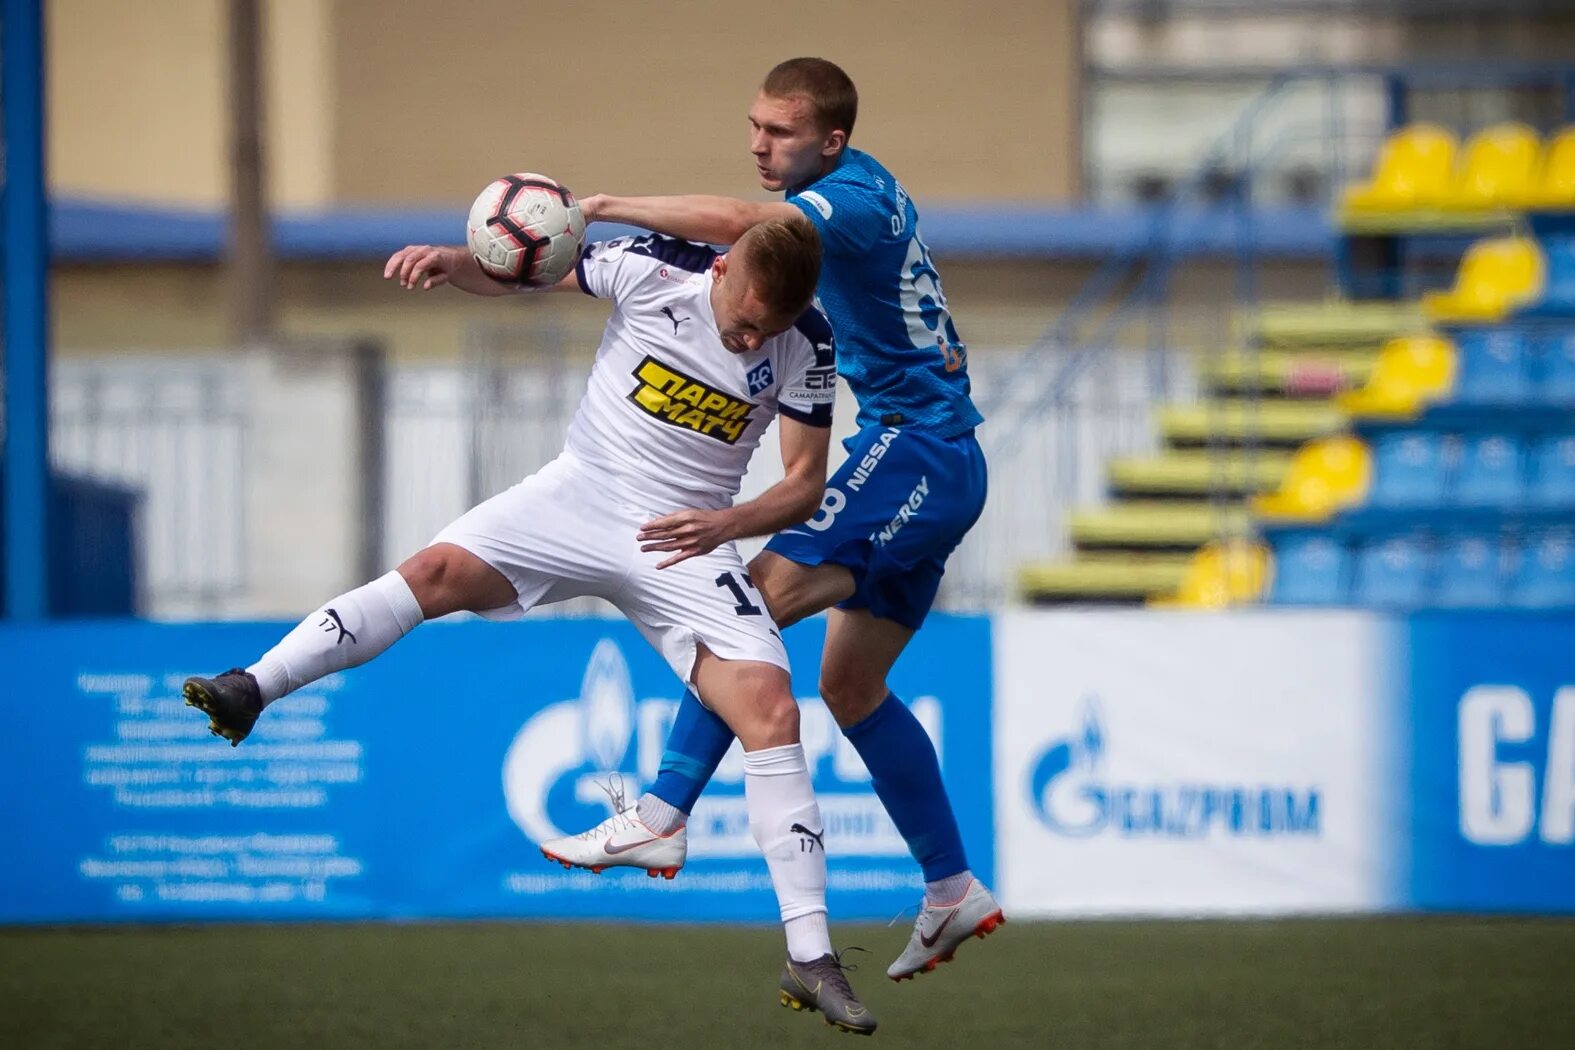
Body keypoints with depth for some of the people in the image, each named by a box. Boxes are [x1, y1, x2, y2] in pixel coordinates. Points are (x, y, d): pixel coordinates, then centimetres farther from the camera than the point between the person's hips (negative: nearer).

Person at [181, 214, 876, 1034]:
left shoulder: (805, 350, -9)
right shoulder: (654, 269, -12)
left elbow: (805, 484, -1)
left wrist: (730, 523, -20)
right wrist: (451, 262, -20)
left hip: (686, 537, 0)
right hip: (581, 492, 0)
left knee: (771, 709, -15)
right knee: (440, 571, -24)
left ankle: (809, 959, -12)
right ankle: (251, 691, -20)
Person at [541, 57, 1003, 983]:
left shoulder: (858, 195, -16)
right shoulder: (861, 195, 15)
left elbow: (739, 224, -32)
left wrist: (603, 205, -29)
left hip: (913, 448, -11)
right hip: (940, 464, 11)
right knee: (851, 682, 12)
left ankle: (665, 814, -27)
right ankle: (954, 893, 15)